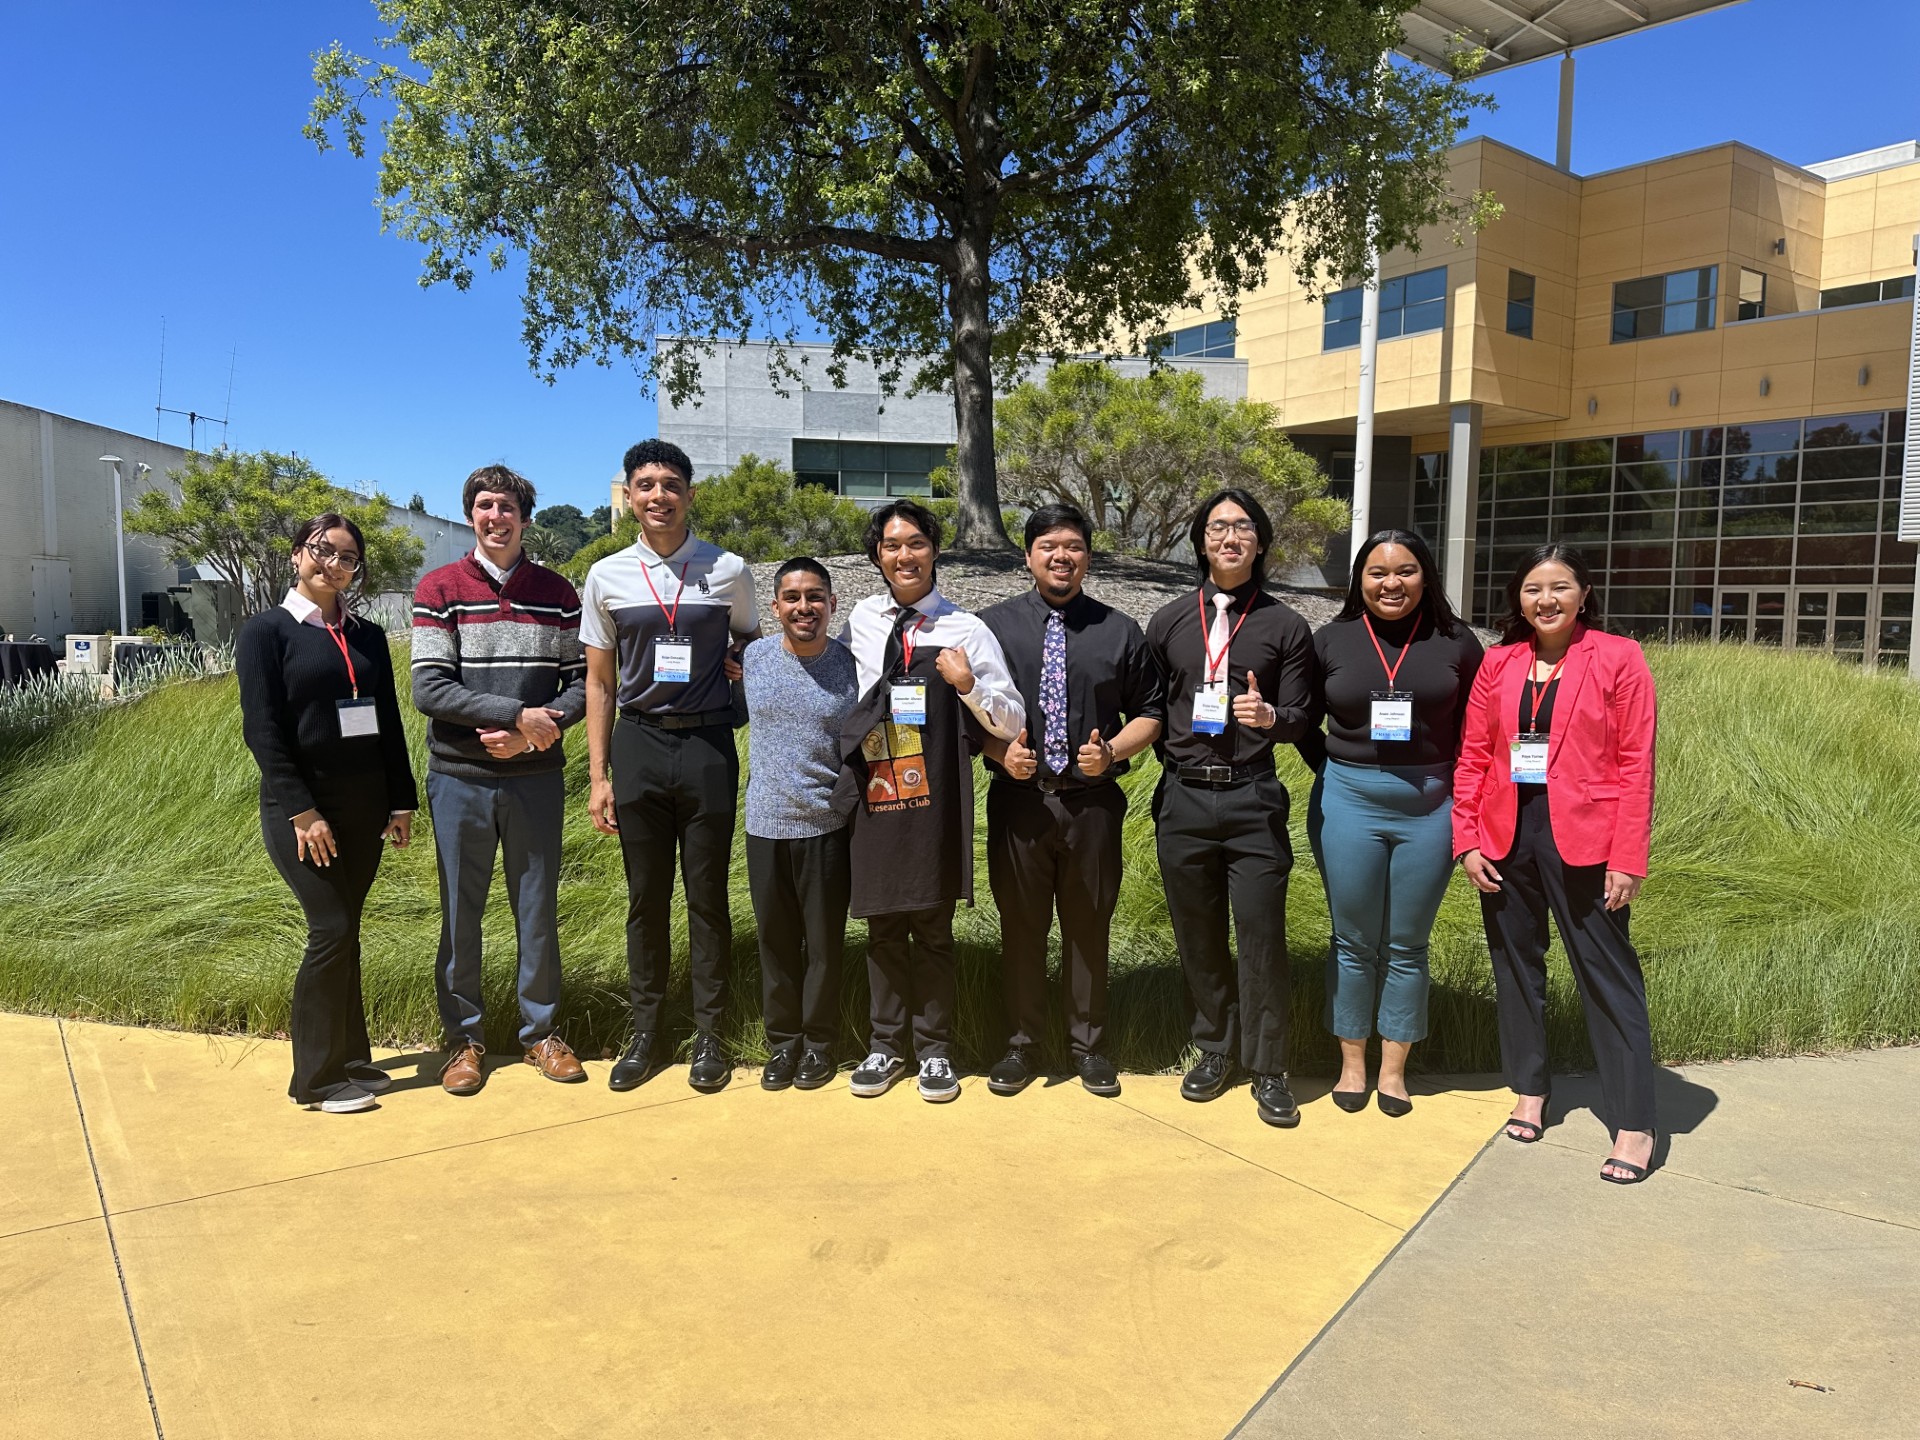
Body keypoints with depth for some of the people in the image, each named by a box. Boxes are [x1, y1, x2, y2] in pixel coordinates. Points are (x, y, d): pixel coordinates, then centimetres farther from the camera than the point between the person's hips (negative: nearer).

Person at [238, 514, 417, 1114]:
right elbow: (262, 729, -10)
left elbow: (389, 724, 12)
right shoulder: (267, 631, -3)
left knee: (342, 934, 10)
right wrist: (302, 811, -16)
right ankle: (316, 1078, 5)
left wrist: (402, 801, 6)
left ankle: (350, 1061, 19)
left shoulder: (369, 636, 12)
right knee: (331, 931, -8)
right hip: (300, 808, -5)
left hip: (364, 808, 5)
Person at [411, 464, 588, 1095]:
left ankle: (540, 1030, 24)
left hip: (537, 778, 2)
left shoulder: (557, 593, 5)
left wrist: (543, 727, -16)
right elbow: (429, 689, -10)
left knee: (537, 909, 9)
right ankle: (464, 1037, 23)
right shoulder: (440, 589, -1)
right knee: (460, 912, 8)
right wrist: (518, 714, -18)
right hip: (460, 778, -1)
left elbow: (583, 682, 2)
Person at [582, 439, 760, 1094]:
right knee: (645, 897, 10)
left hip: (709, 744, -1)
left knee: (708, 896, 6)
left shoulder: (728, 570, 1)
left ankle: (708, 1034, 19)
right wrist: (598, 776, 5)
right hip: (638, 744, 2)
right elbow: (600, 682, 8)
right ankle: (645, 1033, 23)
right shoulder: (607, 577, 5)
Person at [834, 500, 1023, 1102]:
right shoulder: (862, 621, 9)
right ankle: (886, 1045, 27)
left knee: (933, 929, 8)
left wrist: (969, 684, -16)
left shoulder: (966, 628, -1)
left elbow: (1012, 724, -2)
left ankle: (934, 1049, 23)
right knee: (882, 928, 12)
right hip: (873, 796, 3)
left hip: (935, 800, -2)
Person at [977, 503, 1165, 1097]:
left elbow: (1150, 712, 10)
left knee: (1088, 927, 11)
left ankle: (1088, 1045, 27)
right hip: (1018, 799, 0)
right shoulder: (992, 625, 4)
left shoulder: (1120, 632, 7)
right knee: (1020, 926, 9)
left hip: (1093, 802, 1)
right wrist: (1000, 752, -12)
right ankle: (1021, 1044, 24)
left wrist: (1112, 751, -7)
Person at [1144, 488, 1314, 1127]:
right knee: (1197, 934, 11)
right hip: (1183, 797, 2)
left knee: (1261, 935, -2)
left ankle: (1268, 1070, 13)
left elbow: (1301, 718, 2)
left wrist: (1270, 716, -18)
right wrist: (1174, 761, 3)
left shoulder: (1285, 626, 4)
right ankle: (1215, 1050, 28)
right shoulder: (1169, 622, 10)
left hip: (1253, 798, -2)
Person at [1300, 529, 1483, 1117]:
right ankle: (1351, 1063, 26)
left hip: (1428, 805, 0)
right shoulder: (1331, 640, 0)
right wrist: (1333, 773, 2)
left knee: (1407, 946, 10)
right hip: (1348, 802, 0)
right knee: (1353, 942, 10)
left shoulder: (1457, 643, -1)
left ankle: (1393, 1069, 25)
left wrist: (1458, 792, -3)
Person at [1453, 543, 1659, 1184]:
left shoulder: (1618, 659, -3)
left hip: (1581, 837, -4)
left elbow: (1635, 765, -6)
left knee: (1608, 975, 1)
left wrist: (1627, 858, -11)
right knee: (1516, 962, 13)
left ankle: (1634, 1126, 9)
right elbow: (1473, 756, 7)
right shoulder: (1498, 663, 7)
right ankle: (1529, 1091, 29)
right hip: (1505, 835, 4)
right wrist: (1467, 839, 0)